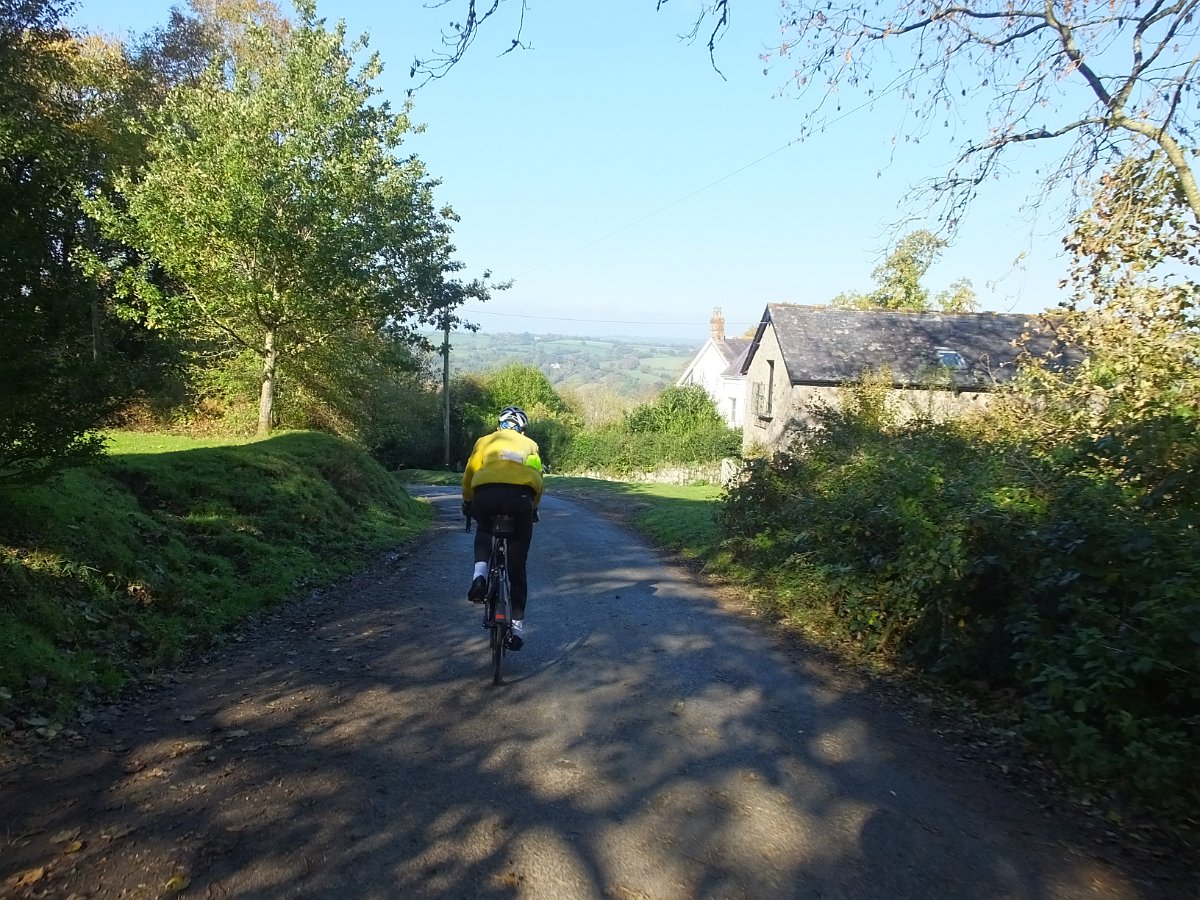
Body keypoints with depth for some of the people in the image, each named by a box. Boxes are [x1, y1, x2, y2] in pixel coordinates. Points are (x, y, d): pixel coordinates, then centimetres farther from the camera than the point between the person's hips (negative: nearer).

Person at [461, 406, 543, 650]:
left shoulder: (485, 441, 26)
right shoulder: (530, 445, 28)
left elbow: (468, 476, 24)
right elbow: (538, 481, 26)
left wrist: (467, 503, 41)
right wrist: (533, 508, 42)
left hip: (486, 496, 0)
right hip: (520, 498, 0)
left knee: (484, 532, 34)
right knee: (517, 565, 14)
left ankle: (480, 574, 6)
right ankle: (517, 622, 13)